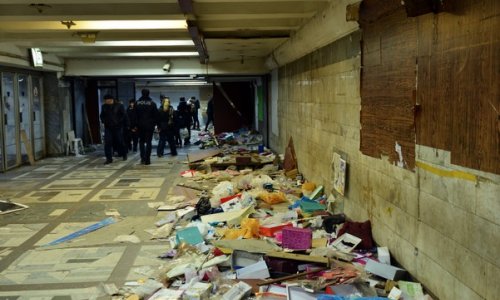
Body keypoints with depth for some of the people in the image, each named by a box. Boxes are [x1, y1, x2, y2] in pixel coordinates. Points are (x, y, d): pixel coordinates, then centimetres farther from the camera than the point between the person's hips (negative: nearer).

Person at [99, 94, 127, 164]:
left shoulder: (119, 106, -5)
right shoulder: (104, 106, 6)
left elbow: (123, 115, -3)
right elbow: (102, 116, 18)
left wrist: (119, 122, -12)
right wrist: (104, 121, 1)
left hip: (117, 127, -3)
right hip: (108, 127, 3)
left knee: (119, 142, 5)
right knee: (107, 143, -5)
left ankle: (124, 154, 28)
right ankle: (109, 158, -1)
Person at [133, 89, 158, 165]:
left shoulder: (137, 103, -1)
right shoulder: (152, 103, -4)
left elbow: (135, 115, 0)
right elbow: (156, 115, -3)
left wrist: (135, 125, 6)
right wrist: (154, 123, 7)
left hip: (140, 125, 1)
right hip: (150, 125, -1)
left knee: (141, 141, 13)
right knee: (148, 142, 2)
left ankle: (143, 158, 3)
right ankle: (147, 159, -1)